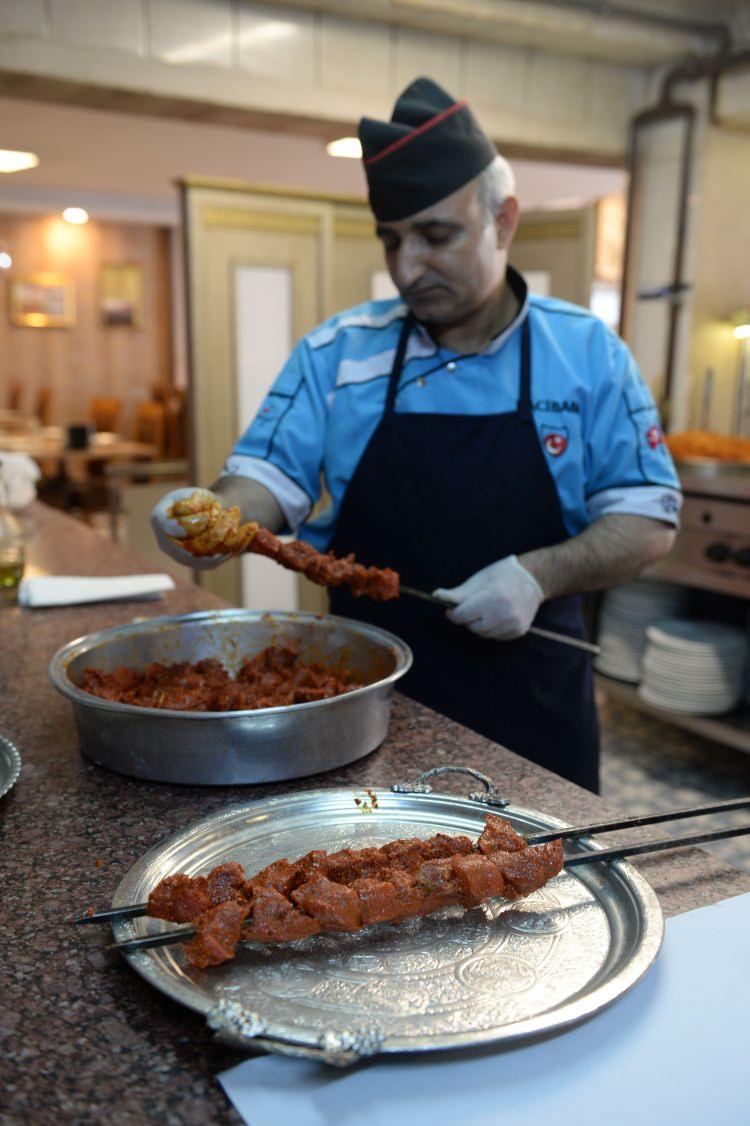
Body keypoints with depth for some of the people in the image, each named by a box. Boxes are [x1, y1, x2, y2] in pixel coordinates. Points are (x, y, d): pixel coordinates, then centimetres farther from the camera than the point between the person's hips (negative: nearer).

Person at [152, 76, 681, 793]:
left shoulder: (588, 353, -3)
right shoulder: (336, 352, 0)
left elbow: (648, 519, -4)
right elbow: (274, 474, -2)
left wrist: (540, 574, -20)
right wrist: (218, 514, -24)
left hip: (530, 696, 0)